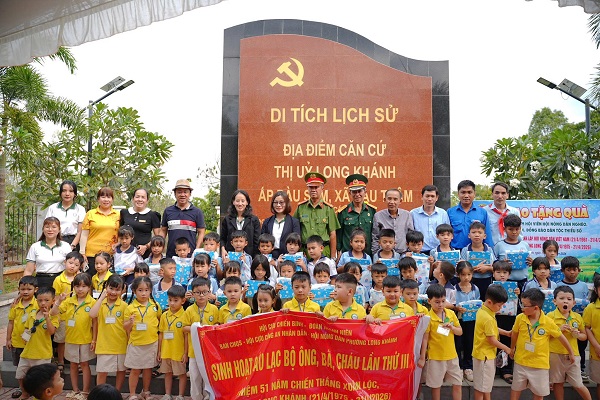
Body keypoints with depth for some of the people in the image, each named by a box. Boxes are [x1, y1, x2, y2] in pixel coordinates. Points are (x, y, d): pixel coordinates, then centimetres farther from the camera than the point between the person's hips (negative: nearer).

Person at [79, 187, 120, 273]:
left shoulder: (118, 215, 8)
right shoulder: (90, 214, 4)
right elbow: (84, 235, 4)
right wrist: (82, 253, -1)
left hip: (112, 255, 1)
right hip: (92, 254, -1)